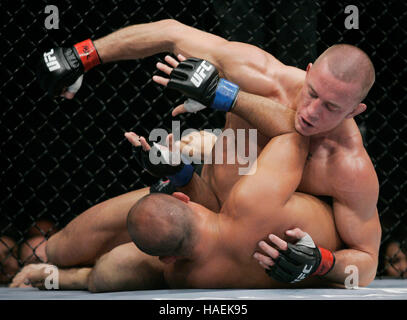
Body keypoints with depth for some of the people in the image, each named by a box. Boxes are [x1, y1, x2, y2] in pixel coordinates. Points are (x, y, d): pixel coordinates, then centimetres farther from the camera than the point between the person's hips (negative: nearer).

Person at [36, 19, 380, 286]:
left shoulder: (353, 170, -32)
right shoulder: (262, 76, -29)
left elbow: (366, 263, -21)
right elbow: (172, 33, -17)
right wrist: (82, 55, -14)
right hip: (199, 195, 2)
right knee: (62, 251, -7)